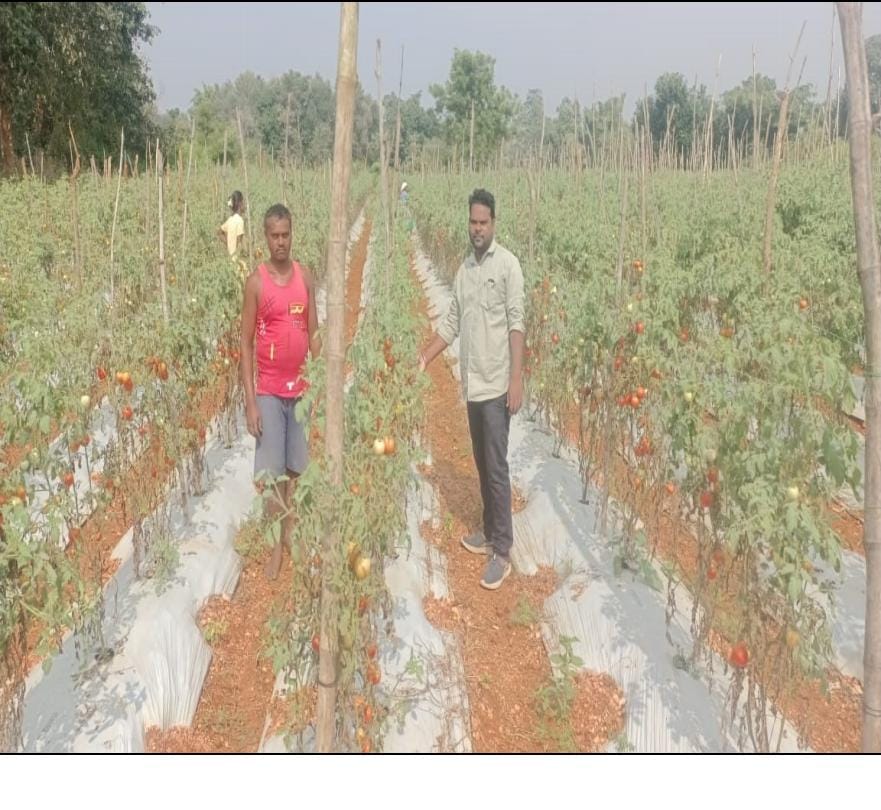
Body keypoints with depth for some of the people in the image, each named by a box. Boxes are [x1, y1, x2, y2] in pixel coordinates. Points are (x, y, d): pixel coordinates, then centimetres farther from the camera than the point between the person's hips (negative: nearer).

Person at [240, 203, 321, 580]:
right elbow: (246, 343, -6)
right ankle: (276, 545, 13)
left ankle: (292, 534, 23)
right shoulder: (255, 281, -7)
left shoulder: (305, 277, 4)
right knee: (271, 471, -1)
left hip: (302, 388, 4)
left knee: (297, 468, 9)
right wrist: (250, 401, -11)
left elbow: (314, 333, 9)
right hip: (268, 391, -3)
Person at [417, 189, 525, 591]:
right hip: (472, 384, 7)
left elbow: (516, 324, -14)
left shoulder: (508, 264, -9)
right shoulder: (463, 269, 11)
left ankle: (502, 552, 1)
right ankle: (490, 532, 29)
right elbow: (451, 324, 14)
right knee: (481, 465, 16)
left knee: (497, 468, -5)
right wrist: (423, 358, 5)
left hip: (497, 385, -7)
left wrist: (517, 380, -18)